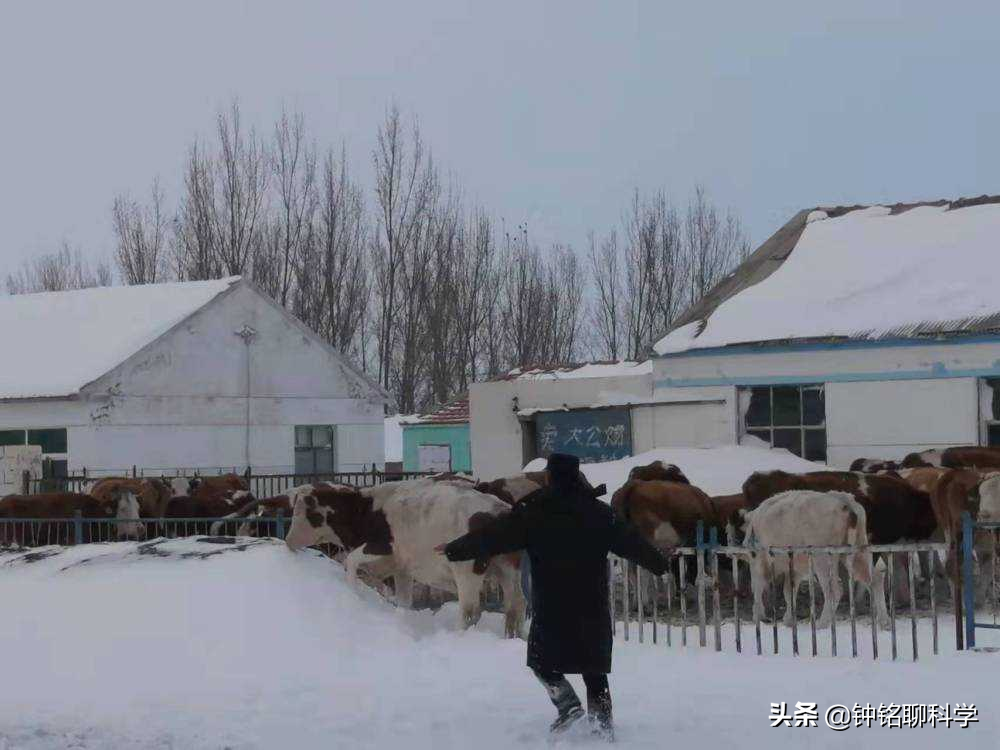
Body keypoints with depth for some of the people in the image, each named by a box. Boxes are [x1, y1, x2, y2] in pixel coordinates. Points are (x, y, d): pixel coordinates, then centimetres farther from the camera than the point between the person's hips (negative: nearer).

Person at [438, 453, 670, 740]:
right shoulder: (599, 512, 4)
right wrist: (662, 563, 27)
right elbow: (633, 542, 11)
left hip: (551, 604, -3)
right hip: (593, 606, 3)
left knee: (542, 658, 11)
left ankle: (568, 704, -8)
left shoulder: (532, 512, -5)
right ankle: (602, 717, 7)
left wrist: (454, 549, 7)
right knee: (594, 664, 13)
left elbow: (491, 537, -3)